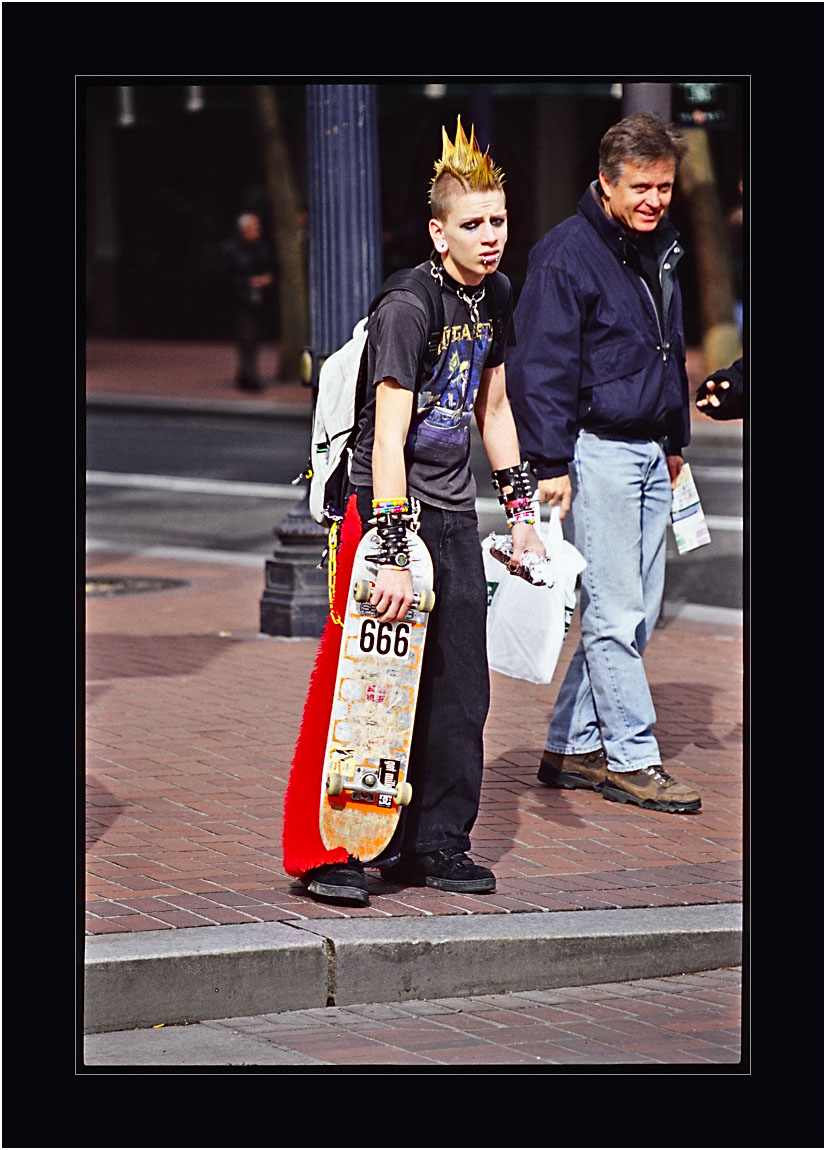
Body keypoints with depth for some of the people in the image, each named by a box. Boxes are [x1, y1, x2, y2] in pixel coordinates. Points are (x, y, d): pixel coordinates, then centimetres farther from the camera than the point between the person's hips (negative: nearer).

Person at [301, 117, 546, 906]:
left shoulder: (492, 300, 7)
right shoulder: (406, 310, -18)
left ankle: (436, 845, 17)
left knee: (460, 690, 7)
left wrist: (519, 507, 17)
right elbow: (389, 438, -23)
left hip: (454, 513, 8)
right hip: (390, 504, -8)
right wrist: (394, 555, -28)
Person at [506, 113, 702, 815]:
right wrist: (551, 463, -17)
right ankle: (631, 760, 0)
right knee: (614, 611, -6)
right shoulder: (567, 254, -12)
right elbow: (541, 368, -14)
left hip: (649, 453, 8)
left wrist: (676, 440, 25)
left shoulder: (661, 245, 13)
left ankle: (574, 745, 17)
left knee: (639, 610, 9)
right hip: (596, 448, -8)